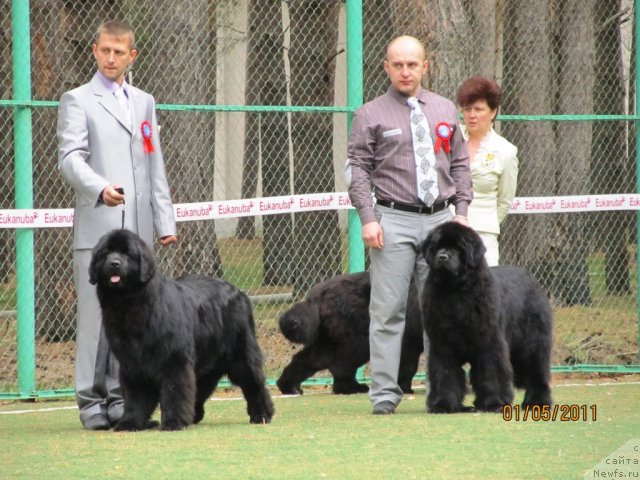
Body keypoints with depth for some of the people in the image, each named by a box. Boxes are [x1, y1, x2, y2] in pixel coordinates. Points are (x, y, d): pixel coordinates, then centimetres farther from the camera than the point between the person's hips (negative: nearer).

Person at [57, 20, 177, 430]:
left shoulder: (145, 103, 20)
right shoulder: (77, 101, 4)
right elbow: (70, 158, -9)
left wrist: (165, 221, 13)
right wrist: (100, 188, -27)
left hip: (137, 228, 5)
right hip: (96, 226, -5)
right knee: (95, 315, -7)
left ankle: (119, 398, 7)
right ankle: (91, 401, -3)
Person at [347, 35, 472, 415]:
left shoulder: (446, 111, 15)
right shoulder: (371, 115, 3)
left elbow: (459, 165, 17)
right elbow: (359, 169, 0)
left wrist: (462, 211, 6)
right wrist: (368, 218, -11)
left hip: (440, 220, 4)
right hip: (394, 220, -4)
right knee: (389, 310, -6)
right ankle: (385, 393, -4)